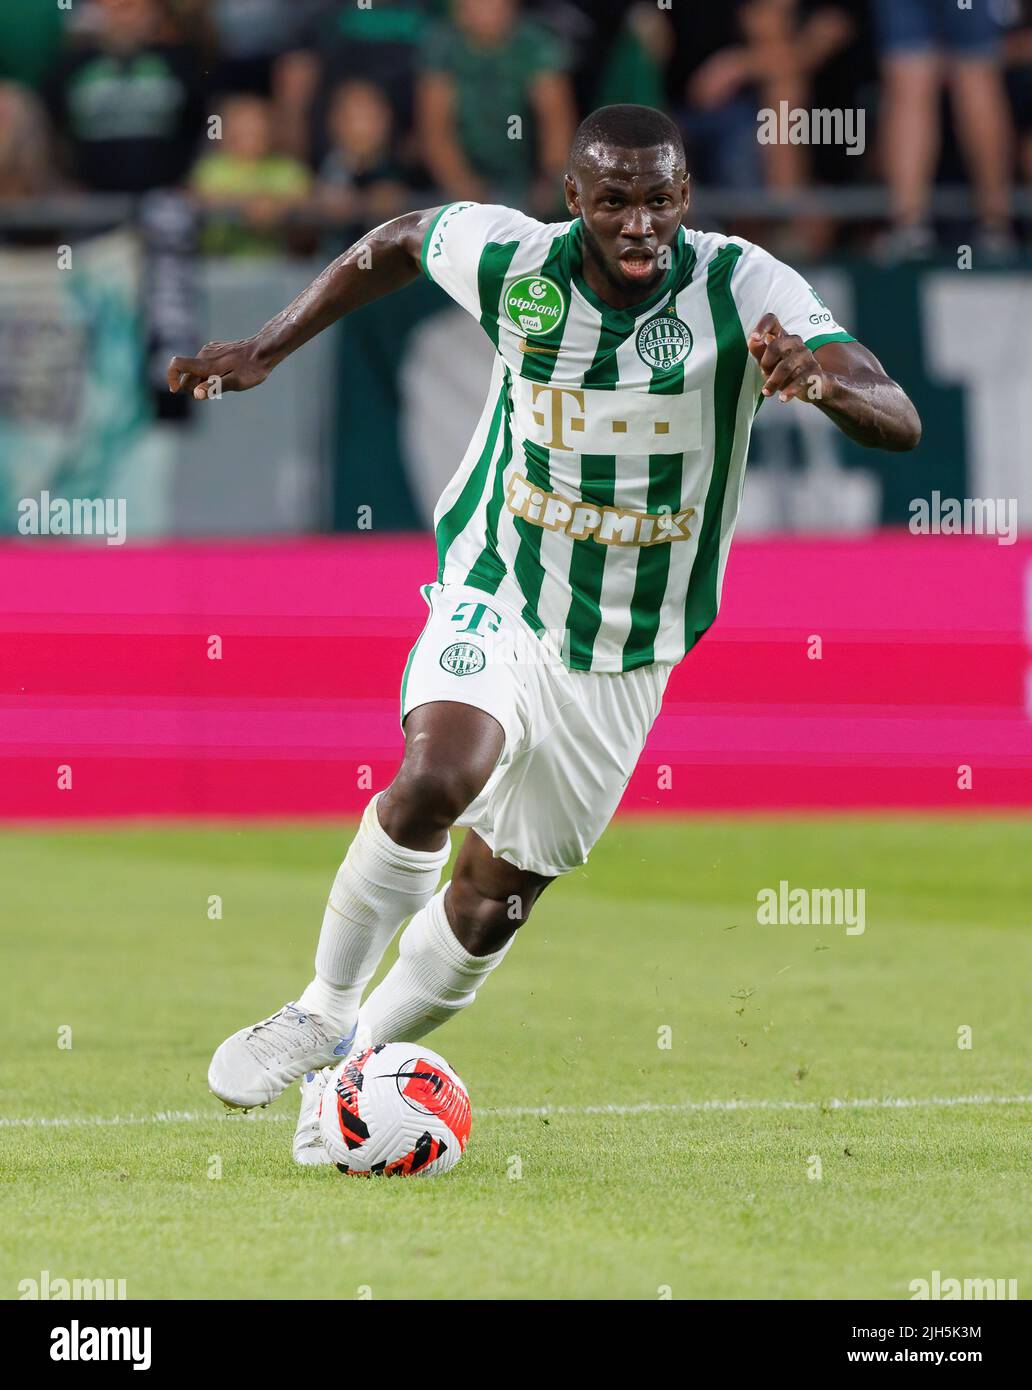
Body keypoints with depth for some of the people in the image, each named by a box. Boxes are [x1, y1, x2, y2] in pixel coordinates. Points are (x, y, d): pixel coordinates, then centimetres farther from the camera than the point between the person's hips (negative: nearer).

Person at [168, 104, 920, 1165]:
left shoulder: (745, 290, -18)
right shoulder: (511, 260, -14)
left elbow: (899, 423, -27)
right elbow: (398, 242, 10)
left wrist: (824, 381, -48)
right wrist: (267, 349, 8)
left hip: (626, 657, 1)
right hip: (496, 600, -1)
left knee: (493, 902, 9)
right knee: (437, 777, -31)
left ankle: (357, 1068, 34)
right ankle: (325, 1010, -11)